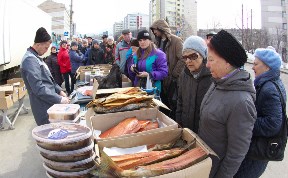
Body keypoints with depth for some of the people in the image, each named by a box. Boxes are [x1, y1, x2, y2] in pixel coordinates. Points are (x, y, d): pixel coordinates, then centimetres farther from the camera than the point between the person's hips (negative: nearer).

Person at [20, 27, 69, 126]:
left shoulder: (35, 57, 13)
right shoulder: (30, 60, -18)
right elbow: (38, 88, -25)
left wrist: (59, 91, 10)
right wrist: (59, 99, -22)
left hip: (50, 103, 10)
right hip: (44, 107, -10)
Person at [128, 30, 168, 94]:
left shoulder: (158, 54, -7)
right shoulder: (136, 55, 13)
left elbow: (164, 72, -12)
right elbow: (132, 74, 21)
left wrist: (149, 75, -21)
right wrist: (131, 69, -2)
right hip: (138, 88, 5)